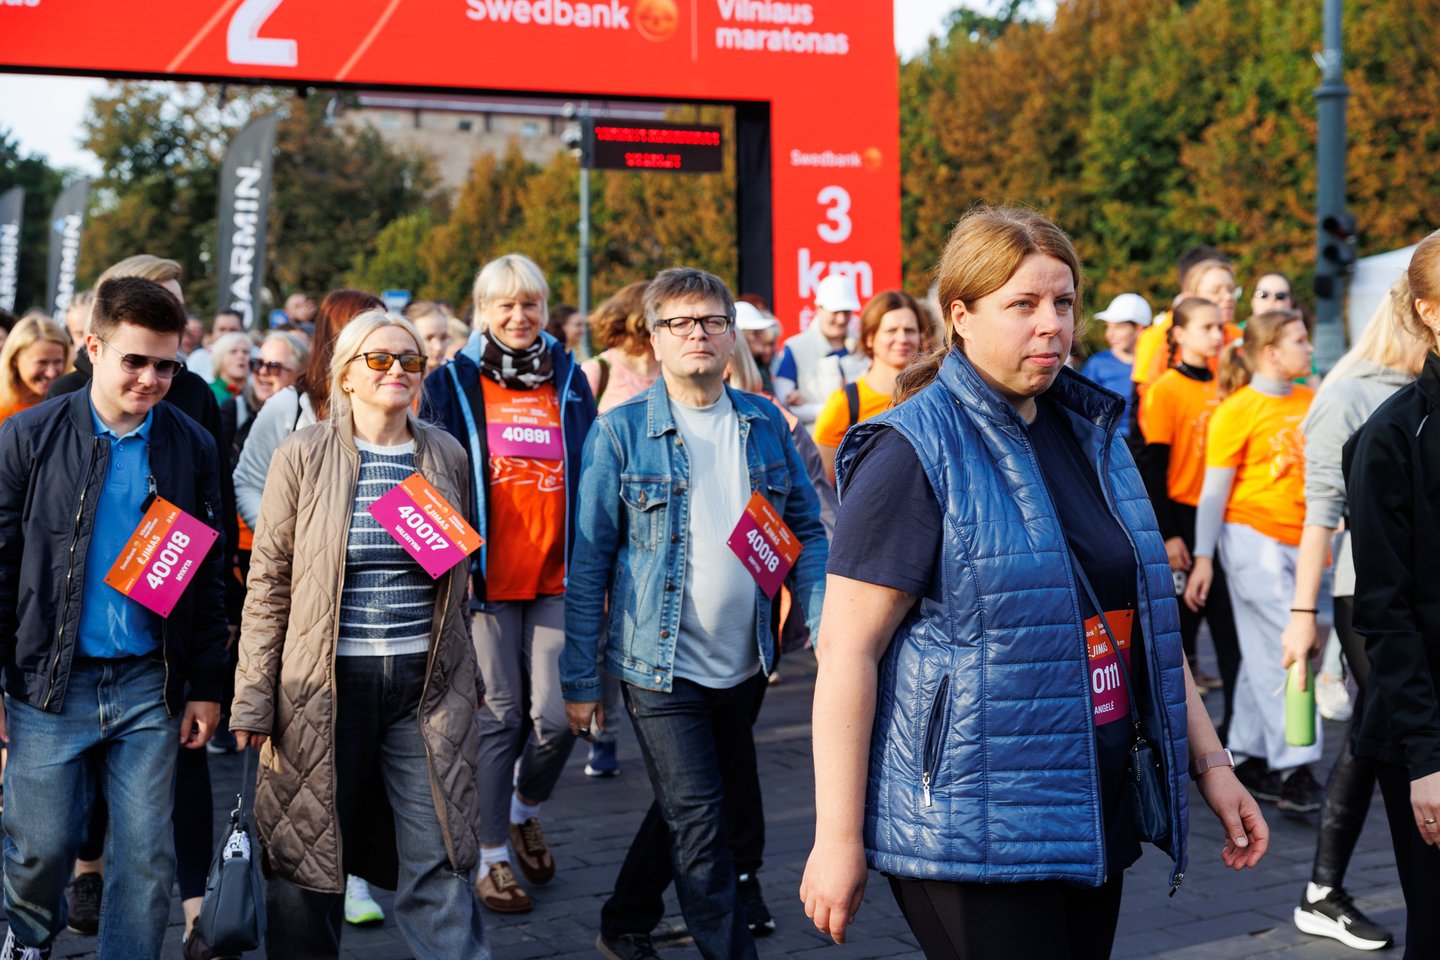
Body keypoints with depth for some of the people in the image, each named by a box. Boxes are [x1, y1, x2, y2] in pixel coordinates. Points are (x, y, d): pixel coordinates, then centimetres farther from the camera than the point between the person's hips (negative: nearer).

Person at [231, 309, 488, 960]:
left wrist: (462, 682, 14)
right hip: (326, 684, -1)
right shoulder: (304, 455, -1)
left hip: (425, 686, 2)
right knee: (309, 857, 8)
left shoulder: (447, 457, 7)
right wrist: (254, 700, -4)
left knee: (439, 863, 0)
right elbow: (269, 583, -1)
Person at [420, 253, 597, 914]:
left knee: (556, 716, -4)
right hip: (490, 578, -2)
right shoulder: (453, 384, 3)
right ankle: (491, 856, 16)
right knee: (501, 715, 2)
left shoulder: (569, 380, 12)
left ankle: (524, 809, 26)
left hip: (558, 577, 2)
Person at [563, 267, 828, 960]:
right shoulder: (620, 433, -7)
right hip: (662, 664, -5)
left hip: (744, 665, 5)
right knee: (699, 822, -8)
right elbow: (589, 561, -6)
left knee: (687, 811, 18)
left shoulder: (765, 423, 4)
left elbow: (807, 532, 9)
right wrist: (577, 679, -6)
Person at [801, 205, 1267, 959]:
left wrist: (1209, 762, 14)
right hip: (973, 834, -7)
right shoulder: (913, 452, -11)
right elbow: (846, 649, -15)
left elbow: (1144, 616, 18)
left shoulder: (1090, 434, 11)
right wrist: (838, 840, -17)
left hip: (1095, 818, 7)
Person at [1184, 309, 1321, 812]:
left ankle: (1246, 757, 18)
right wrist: (1203, 558, -8)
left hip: (1298, 541, 6)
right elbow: (1214, 490, -6)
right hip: (1252, 537, -6)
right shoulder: (1237, 410, -8)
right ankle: (1294, 769, -5)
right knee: (1287, 646, -10)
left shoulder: (1311, 401, 10)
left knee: (1264, 653, 9)